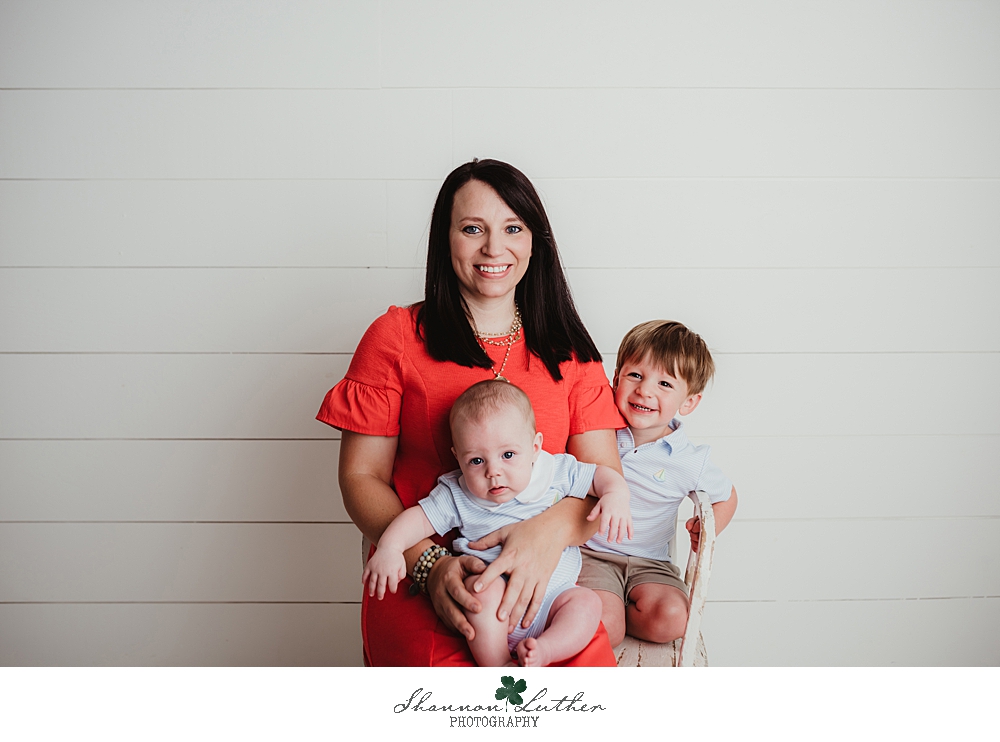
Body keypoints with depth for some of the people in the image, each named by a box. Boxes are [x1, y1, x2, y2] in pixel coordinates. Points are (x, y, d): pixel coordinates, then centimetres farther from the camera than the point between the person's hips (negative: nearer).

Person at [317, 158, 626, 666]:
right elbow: (361, 477, 4)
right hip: (419, 583, -2)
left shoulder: (569, 351, 13)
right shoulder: (397, 337, 6)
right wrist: (431, 564, -14)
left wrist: (550, 531, -17)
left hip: (539, 583, 3)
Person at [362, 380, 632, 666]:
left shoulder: (557, 472, -3)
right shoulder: (457, 495, -3)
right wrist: (389, 547, -21)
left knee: (587, 601, -21)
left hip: (552, 601, 2)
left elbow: (602, 476, 1)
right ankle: (495, 667, -21)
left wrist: (616, 497, -21)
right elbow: (420, 517, -4)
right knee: (484, 587, -32)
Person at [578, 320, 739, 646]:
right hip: (591, 554, -2)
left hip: (649, 563, 2)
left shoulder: (689, 461, -4)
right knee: (603, 625, -27)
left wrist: (706, 529, -1)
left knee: (672, 619, -25)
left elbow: (726, 495, 16)